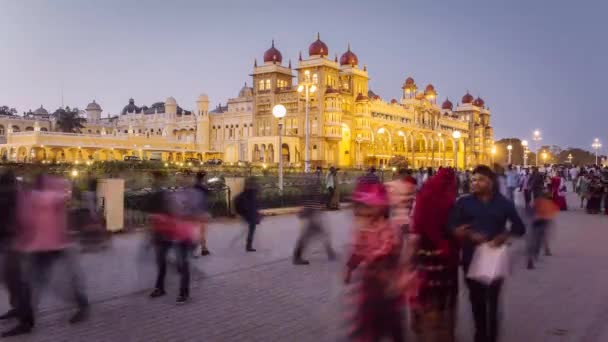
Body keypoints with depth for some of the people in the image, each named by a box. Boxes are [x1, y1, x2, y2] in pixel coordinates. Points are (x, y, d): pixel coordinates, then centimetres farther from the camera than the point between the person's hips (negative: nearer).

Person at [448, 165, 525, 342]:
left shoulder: (503, 203, 3)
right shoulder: (463, 203, -1)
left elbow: (519, 227, 5)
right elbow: (451, 227, -9)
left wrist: (505, 236, -13)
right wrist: (469, 235, -24)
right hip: (471, 258, 1)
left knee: (493, 299, 1)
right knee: (476, 299, 12)